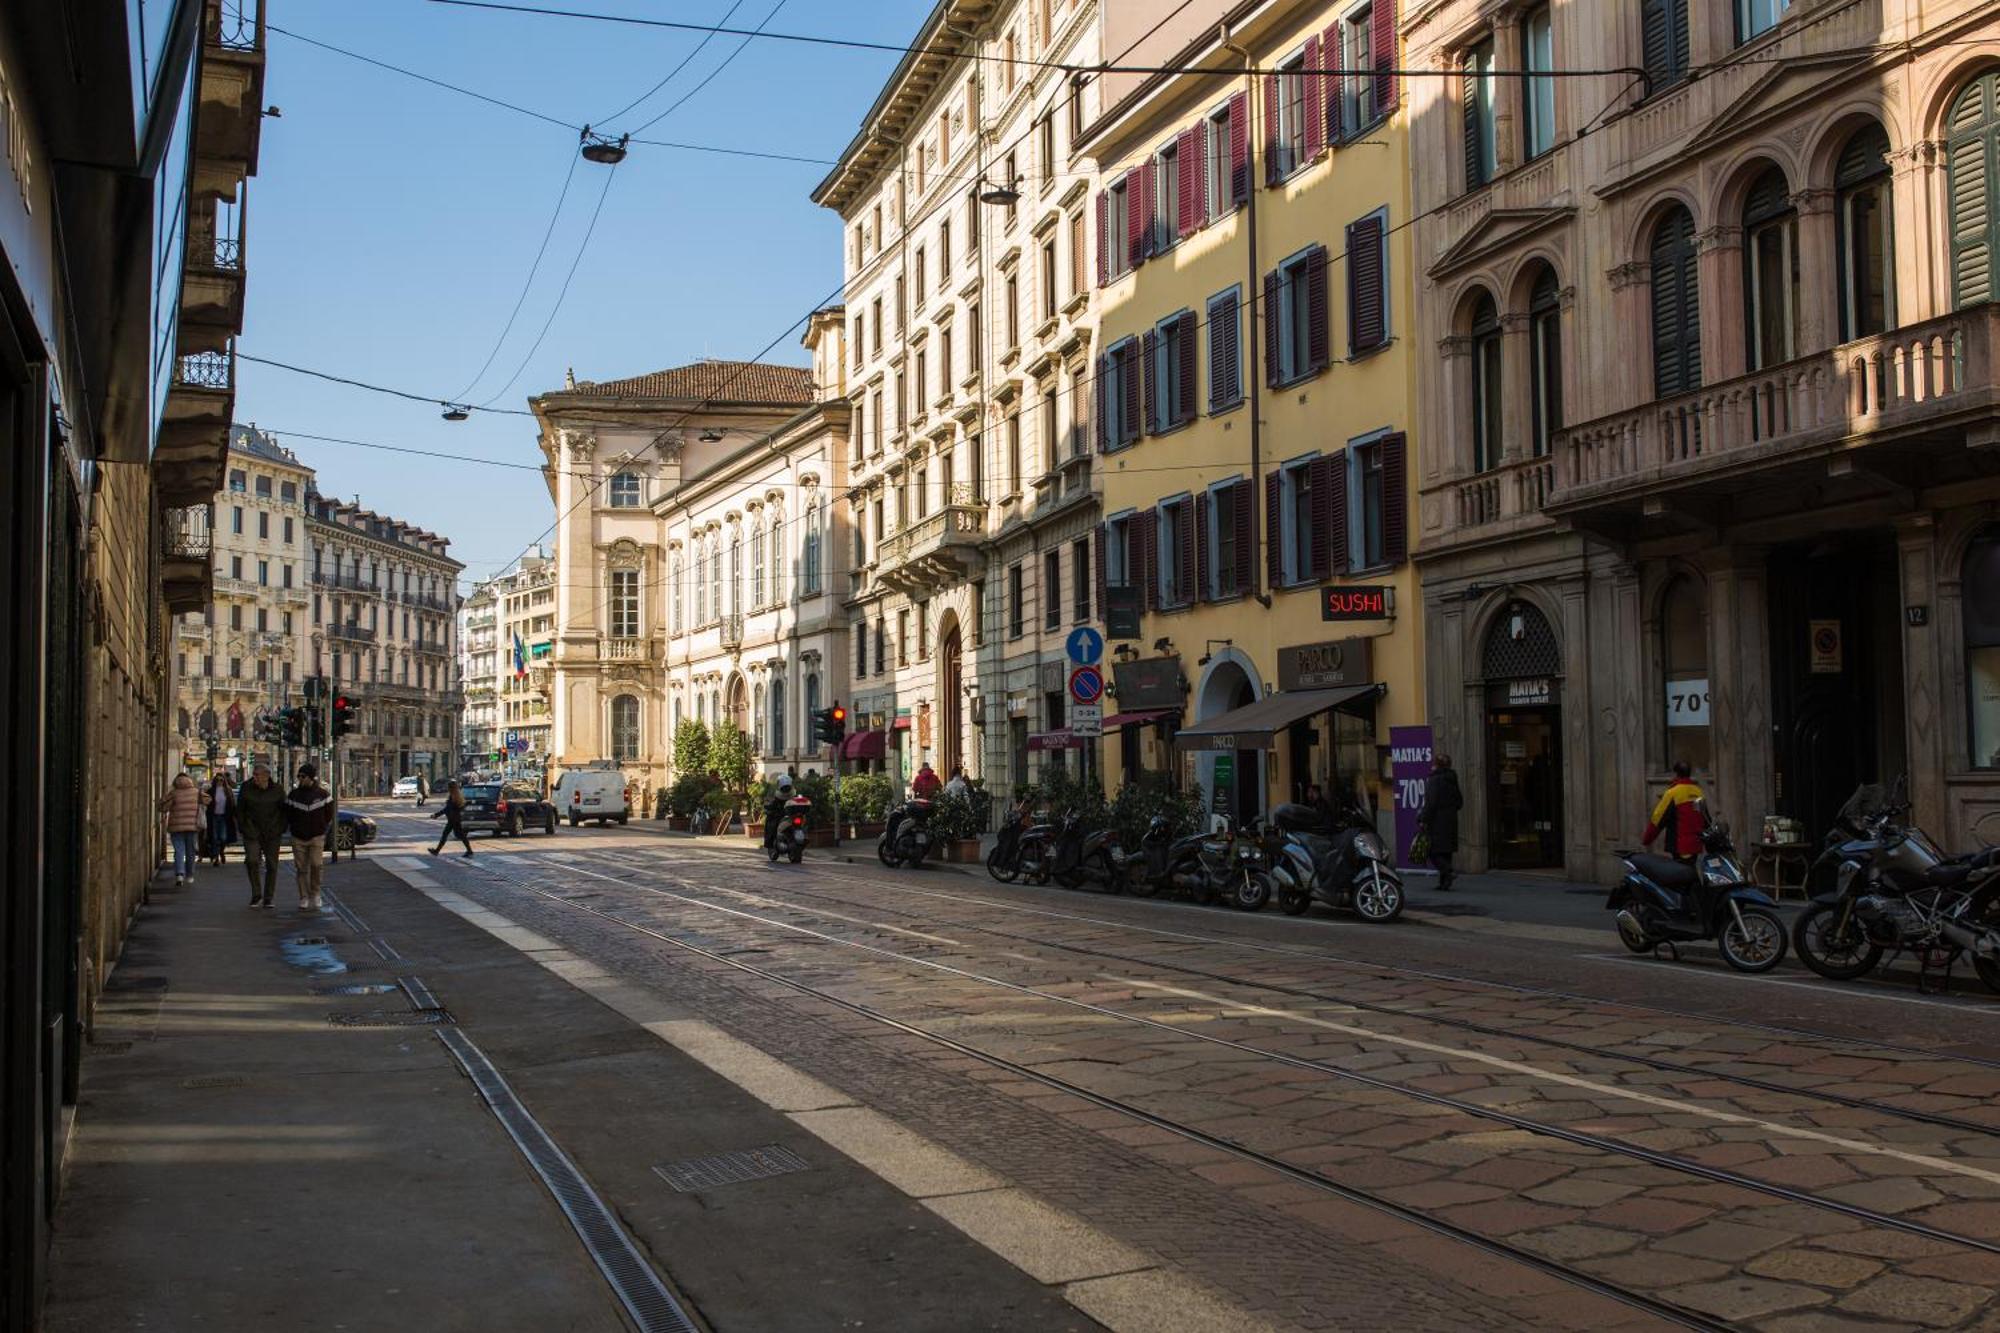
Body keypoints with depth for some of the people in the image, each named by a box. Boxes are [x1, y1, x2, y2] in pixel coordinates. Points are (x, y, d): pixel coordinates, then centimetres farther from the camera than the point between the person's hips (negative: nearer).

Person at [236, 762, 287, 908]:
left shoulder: (277, 790, 0)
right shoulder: (246, 788, 0)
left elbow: (284, 811, 8)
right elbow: (239, 810, 8)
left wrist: (281, 828, 1)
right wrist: (243, 827, 2)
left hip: (273, 834, 1)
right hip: (252, 832, 0)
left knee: (271, 865, 3)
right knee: (251, 860, -15)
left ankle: (268, 899, 13)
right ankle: (256, 894, 3)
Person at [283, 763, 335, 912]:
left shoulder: (323, 794, -2)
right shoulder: (293, 795, 1)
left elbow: (329, 815, 10)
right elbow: (288, 815, 11)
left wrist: (320, 827, 9)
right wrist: (296, 828, 8)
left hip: (317, 837, -2)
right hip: (298, 838, 2)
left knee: (315, 865, -14)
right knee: (301, 869, 2)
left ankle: (314, 895, 1)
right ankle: (304, 898, 10)